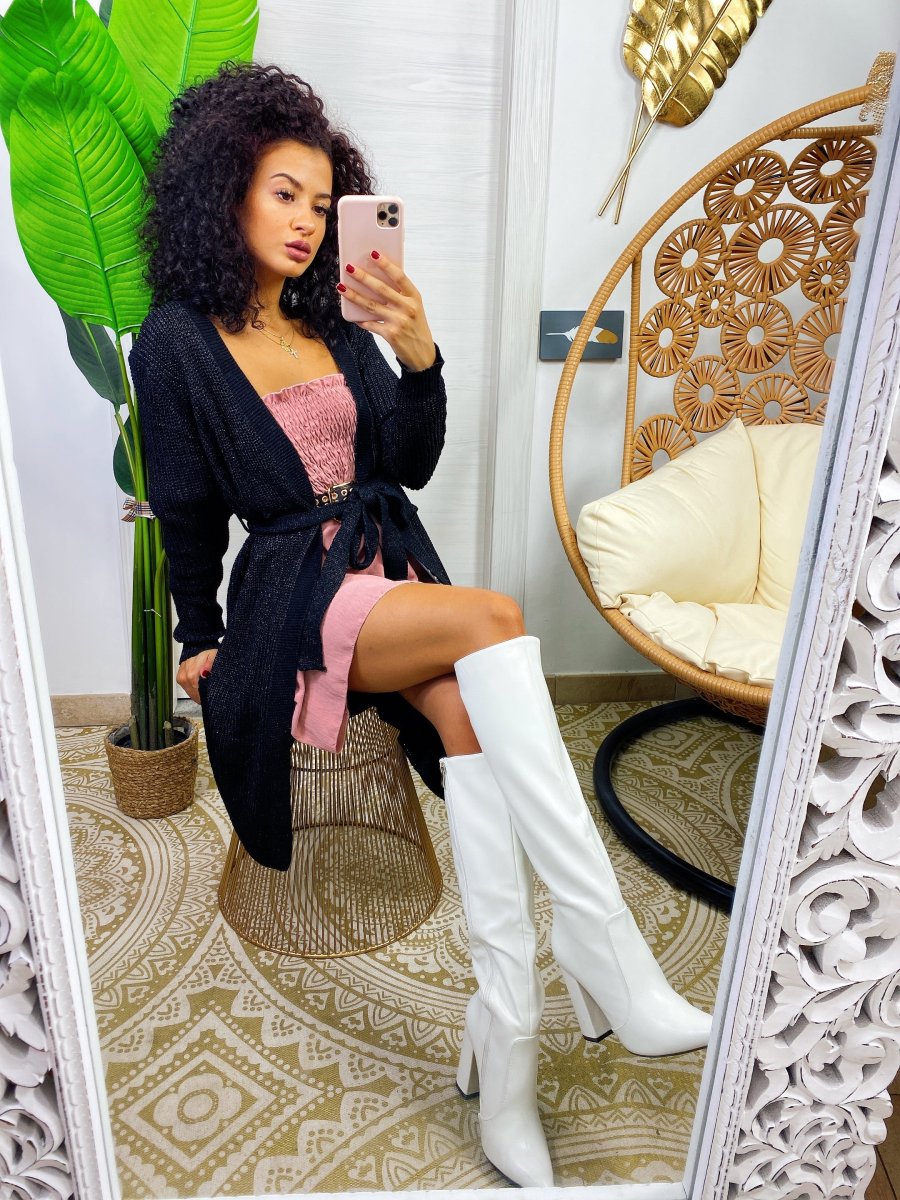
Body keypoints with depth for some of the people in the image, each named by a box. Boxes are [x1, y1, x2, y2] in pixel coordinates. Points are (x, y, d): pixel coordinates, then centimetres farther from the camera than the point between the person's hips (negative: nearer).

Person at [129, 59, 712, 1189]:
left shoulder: (340, 328, 18)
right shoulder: (174, 345, 4)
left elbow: (411, 467, 8)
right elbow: (185, 512, 7)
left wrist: (419, 358, -8)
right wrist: (200, 642, 13)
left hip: (394, 566, 5)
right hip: (292, 594, -4)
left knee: (466, 708, -28)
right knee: (495, 617, -31)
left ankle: (505, 1026, -21)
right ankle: (609, 962, -32)